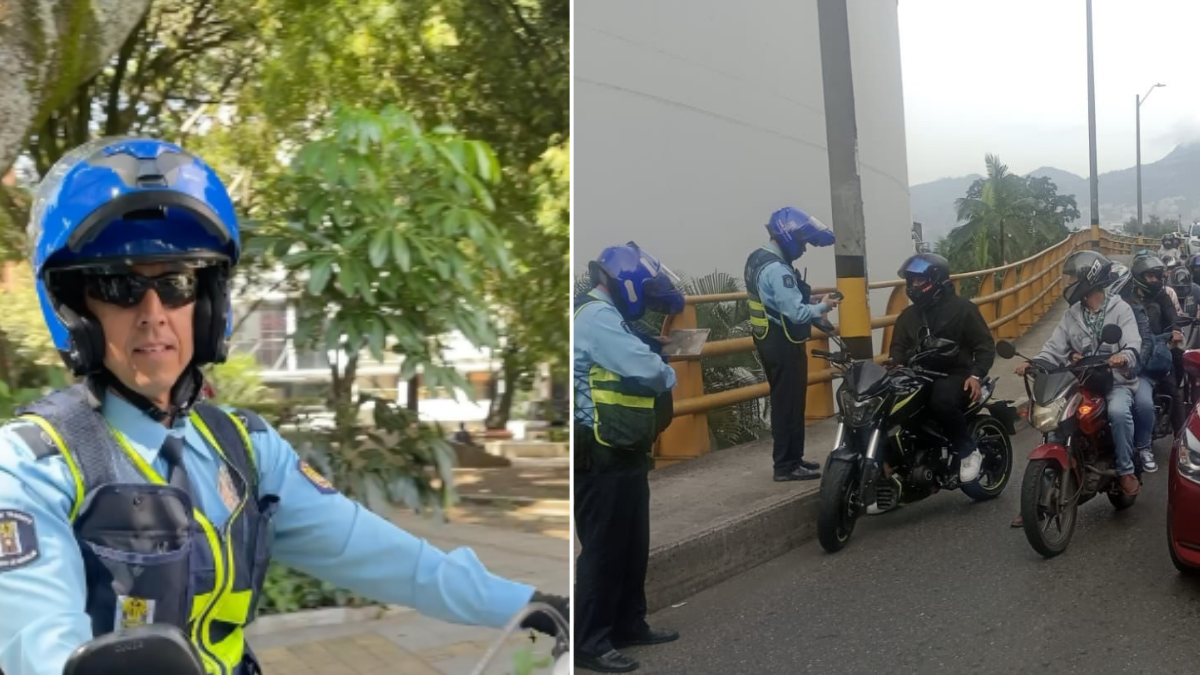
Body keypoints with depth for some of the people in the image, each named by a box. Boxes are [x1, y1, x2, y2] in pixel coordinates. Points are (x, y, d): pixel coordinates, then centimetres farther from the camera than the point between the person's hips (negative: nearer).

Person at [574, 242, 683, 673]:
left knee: (632, 546, 18)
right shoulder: (596, 317, -18)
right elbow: (646, 368, -26)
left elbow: (638, 367, 14)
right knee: (603, 550, -3)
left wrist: (658, 366, -5)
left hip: (624, 453, 11)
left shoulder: (609, 317, 18)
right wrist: (671, 375, -6)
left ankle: (629, 624, 30)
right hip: (602, 457, -11)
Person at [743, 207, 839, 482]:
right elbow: (796, 313, -27)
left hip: (770, 340, 10)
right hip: (783, 344, -10)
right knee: (789, 404, -3)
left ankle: (789, 458, 25)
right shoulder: (777, 268, -23)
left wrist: (810, 300, 7)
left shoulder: (758, 259, 10)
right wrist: (821, 307, -11)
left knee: (783, 402, 17)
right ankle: (787, 465, 3)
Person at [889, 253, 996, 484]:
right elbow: (898, 348, 20)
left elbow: (986, 345, 0)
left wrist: (976, 375, -17)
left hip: (955, 376, -6)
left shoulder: (961, 307, 2)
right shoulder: (908, 315, 19)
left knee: (941, 401, -39)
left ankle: (968, 451, -17)